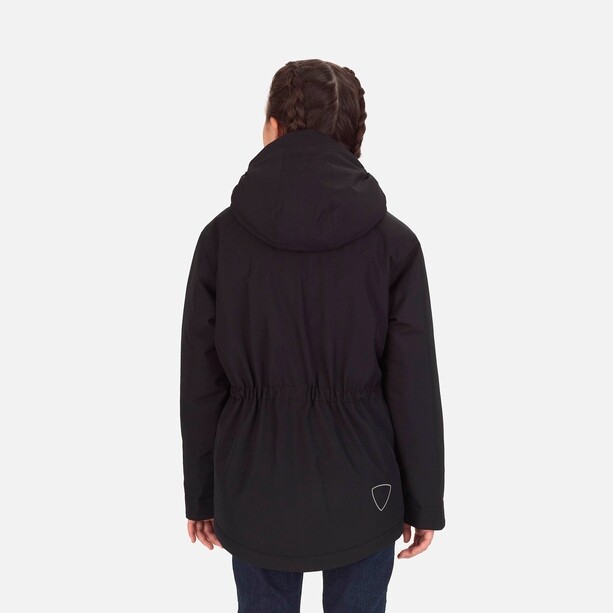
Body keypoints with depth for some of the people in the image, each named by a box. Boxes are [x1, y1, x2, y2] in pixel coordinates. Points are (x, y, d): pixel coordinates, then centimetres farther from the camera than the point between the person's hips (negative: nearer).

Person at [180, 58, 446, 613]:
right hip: (360, 495, 0)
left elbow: (200, 384, -3)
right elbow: (414, 389, -8)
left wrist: (201, 494, 9)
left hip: (255, 492, 1)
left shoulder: (222, 236, -8)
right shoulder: (393, 241, -11)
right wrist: (424, 502, 4)